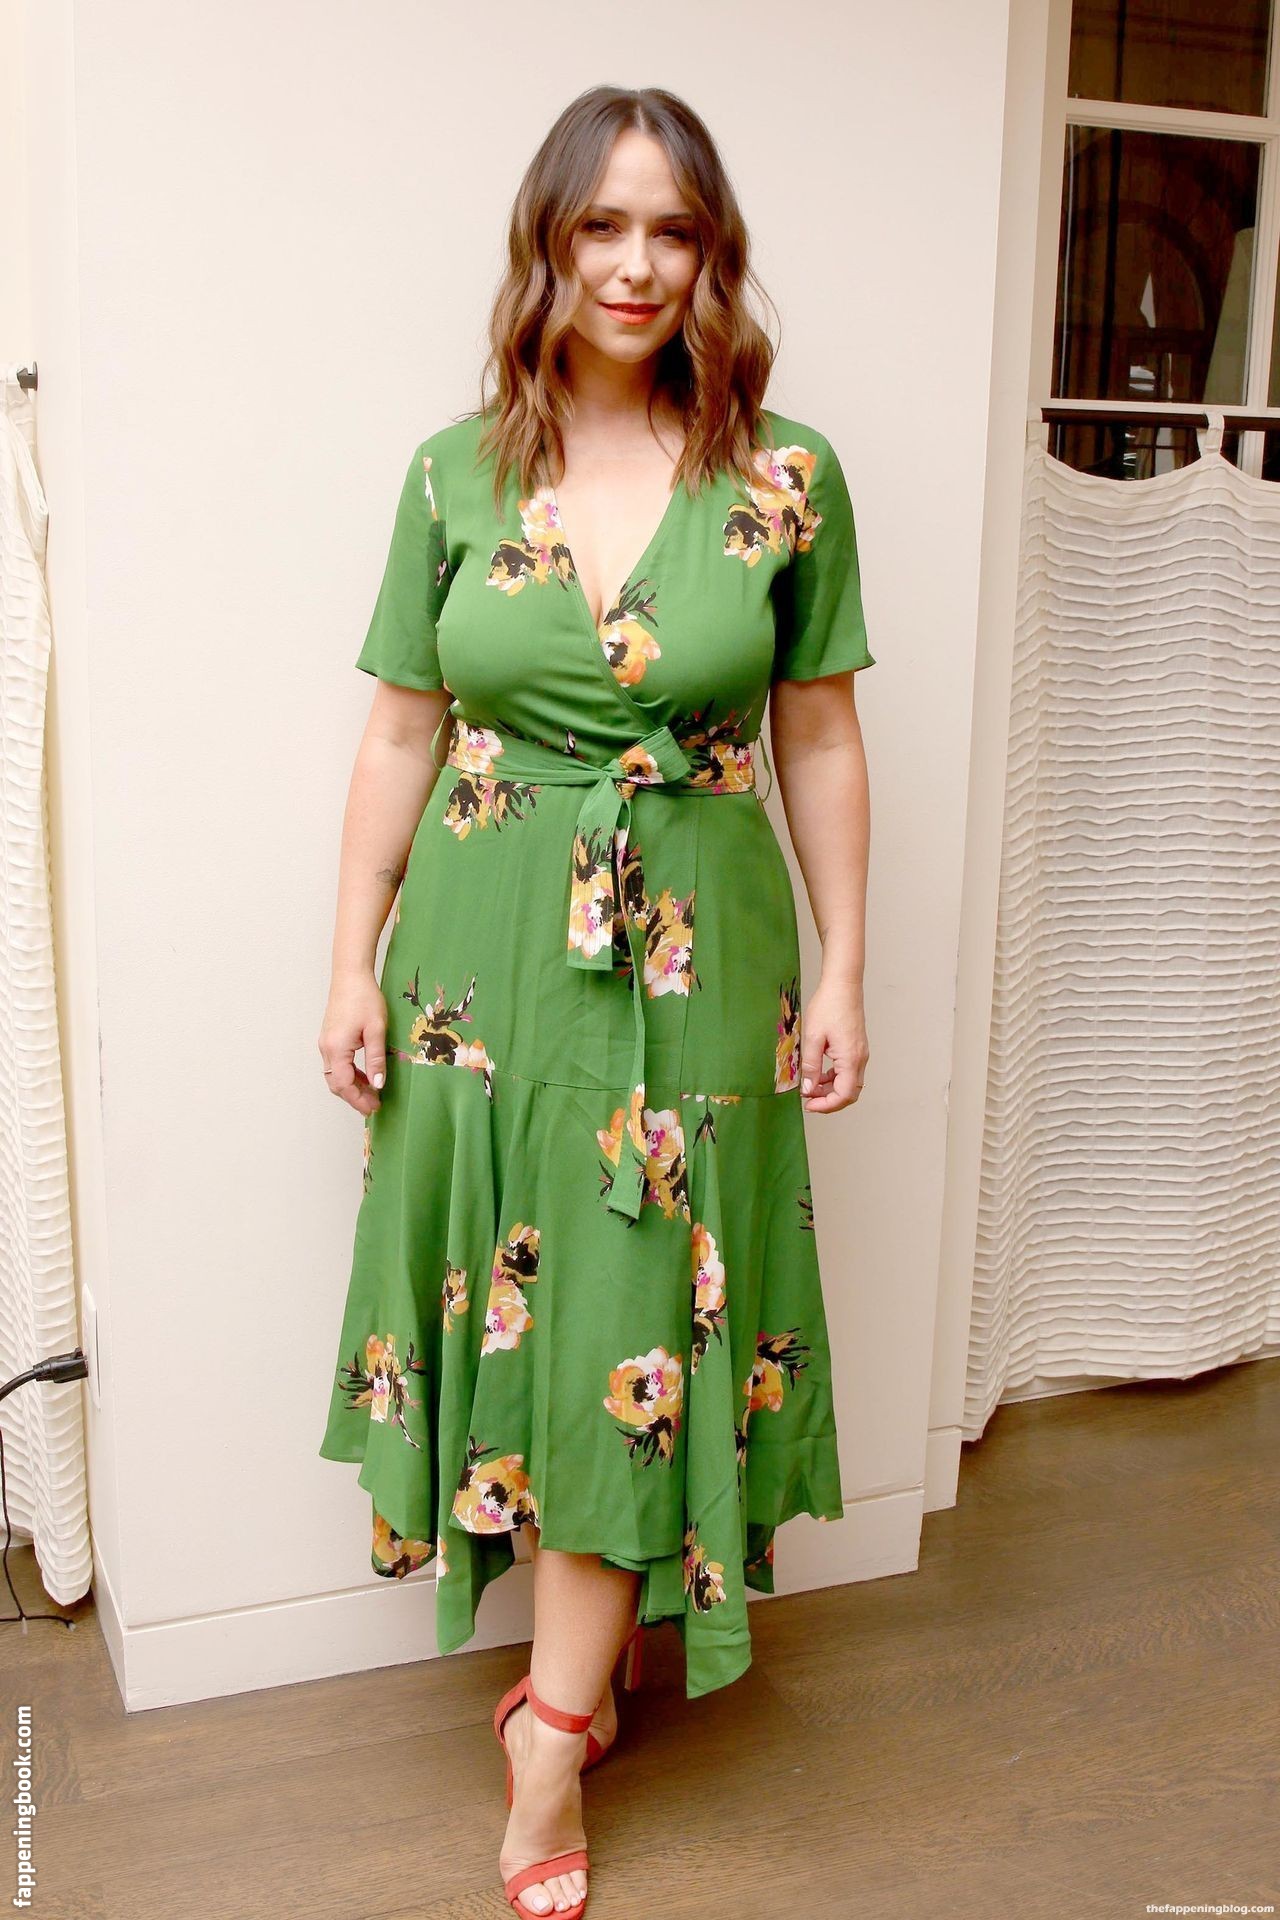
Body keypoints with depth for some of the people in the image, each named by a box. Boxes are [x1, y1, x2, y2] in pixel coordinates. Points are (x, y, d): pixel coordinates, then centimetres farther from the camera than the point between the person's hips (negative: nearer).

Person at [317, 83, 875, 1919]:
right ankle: (589, 1657, 34)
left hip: (693, 958, -1)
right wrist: (354, 964, 2)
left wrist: (843, 972, 1)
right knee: (517, 1293, 11)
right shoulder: (454, 474, 1)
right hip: (486, 952, 2)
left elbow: (821, 743, 2)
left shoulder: (789, 477, -3)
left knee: (637, 1322, 4)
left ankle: (554, 1734, 21)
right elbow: (400, 735, 5)